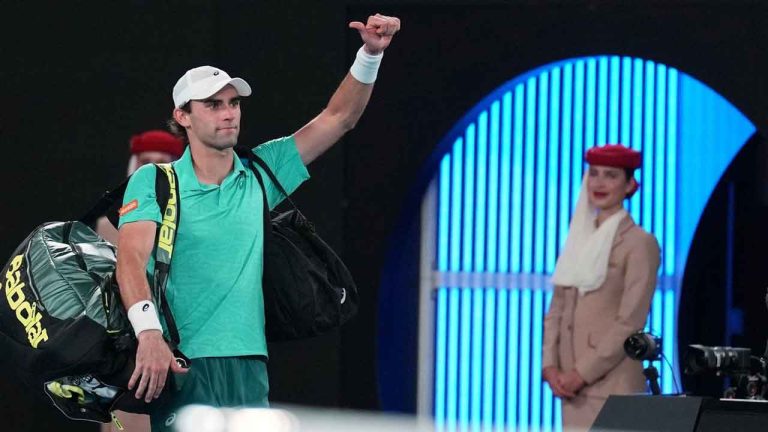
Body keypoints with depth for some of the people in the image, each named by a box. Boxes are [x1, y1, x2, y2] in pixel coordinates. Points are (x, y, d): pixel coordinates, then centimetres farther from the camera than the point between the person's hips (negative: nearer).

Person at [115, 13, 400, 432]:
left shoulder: (260, 172, 12)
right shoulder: (153, 181, -1)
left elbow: (337, 118, 13)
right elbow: (131, 258, -14)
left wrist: (371, 54, -1)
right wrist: (149, 332, -31)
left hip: (250, 365, 4)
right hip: (182, 365, -4)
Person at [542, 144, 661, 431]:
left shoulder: (640, 243, -5)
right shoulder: (579, 238, 16)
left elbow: (630, 321, -11)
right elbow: (557, 310, 15)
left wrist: (583, 373, -13)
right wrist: (550, 366, 1)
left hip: (613, 383, -6)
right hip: (572, 383, 6)